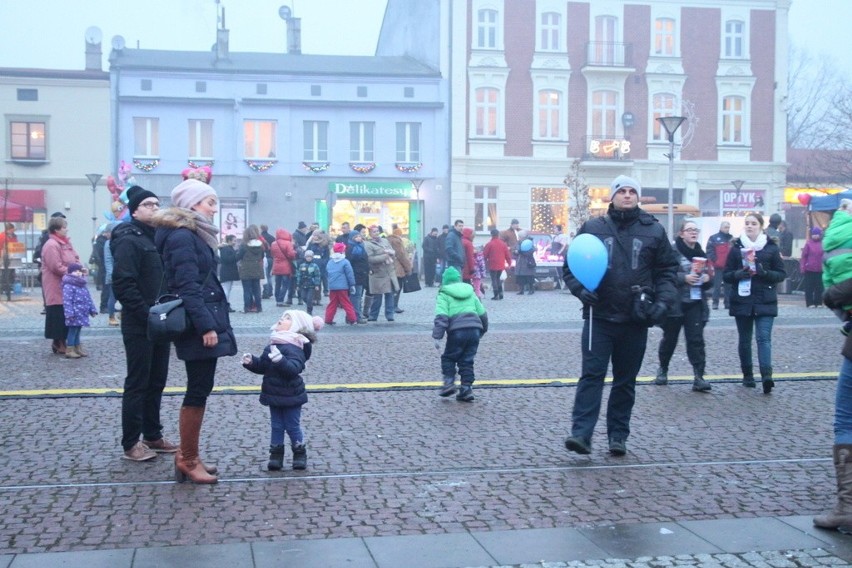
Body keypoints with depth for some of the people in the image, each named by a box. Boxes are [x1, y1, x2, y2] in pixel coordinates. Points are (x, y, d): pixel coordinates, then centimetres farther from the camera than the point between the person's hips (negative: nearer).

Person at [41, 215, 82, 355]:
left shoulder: (66, 243, 14)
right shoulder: (51, 245, -16)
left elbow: (75, 258, 18)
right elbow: (57, 267, -21)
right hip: (56, 288, -9)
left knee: (68, 315, 11)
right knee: (59, 315, -5)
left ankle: (62, 342, 19)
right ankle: (58, 343, 3)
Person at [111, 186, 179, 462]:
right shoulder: (129, 241, -11)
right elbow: (123, 285, -19)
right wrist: (148, 314, -20)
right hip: (139, 326, -8)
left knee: (157, 382, 13)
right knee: (137, 384, -2)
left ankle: (152, 436, 23)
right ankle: (131, 444, 5)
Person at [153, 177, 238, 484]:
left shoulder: (194, 235, 17)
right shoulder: (182, 236, -13)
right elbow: (187, 287, -20)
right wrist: (206, 326, -23)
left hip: (203, 321, 10)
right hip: (197, 326, -10)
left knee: (199, 390, 12)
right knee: (199, 391, -4)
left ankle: (187, 455, 19)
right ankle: (188, 460, 5)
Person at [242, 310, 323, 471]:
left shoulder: (294, 348, -20)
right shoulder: (272, 346, 8)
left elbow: (293, 368, -35)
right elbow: (262, 366, 15)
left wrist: (280, 360, -49)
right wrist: (251, 362, -4)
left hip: (290, 397, -7)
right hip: (274, 396, 7)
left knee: (292, 426, 5)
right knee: (276, 426, 13)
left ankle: (300, 453, 22)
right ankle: (276, 454, 21)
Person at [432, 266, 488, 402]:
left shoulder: (444, 295, 4)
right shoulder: (470, 292, 21)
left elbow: (441, 317, -9)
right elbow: (483, 314, 22)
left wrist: (437, 337, -10)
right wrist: (482, 331, 35)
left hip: (457, 331, -4)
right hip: (474, 329, 4)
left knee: (448, 358, 14)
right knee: (467, 361, 12)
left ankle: (449, 382, 0)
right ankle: (466, 388, 6)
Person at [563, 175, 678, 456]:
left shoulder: (653, 230, 7)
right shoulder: (592, 228, 3)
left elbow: (668, 270, 10)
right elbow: (570, 264, 7)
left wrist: (662, 301, -4)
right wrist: (580, 288, -10)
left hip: (635, 320, 2)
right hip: (599, 317, -2)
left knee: (626, 380, 10)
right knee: (592, 374, -9)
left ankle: (618, 435, 19)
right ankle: (581, 433, -10)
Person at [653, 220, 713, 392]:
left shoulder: (700, 254, 12)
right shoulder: (672, 251, -7)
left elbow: (709, 277, 19)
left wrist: (707, 278, -3)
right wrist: (684, 278, -24)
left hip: (696, 303, 4)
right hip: (675, 303, -4)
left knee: (696, 339, -4)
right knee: (669, 338, 10)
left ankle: (698, 377, -6)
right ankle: (663, 370, 30)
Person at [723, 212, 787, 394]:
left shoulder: (771, 247, 4)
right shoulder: (736, 247, 7)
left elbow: (781, 274, 4)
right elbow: (727, 275, 7)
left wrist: (765, 273, -15)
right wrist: (738, 274, -15)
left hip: (765, 301, -2)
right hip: (742, 300, 2)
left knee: (764, 337, -13)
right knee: (744, 339, 7)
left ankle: (766, 375, -23)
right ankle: (747, 375, 17)